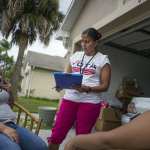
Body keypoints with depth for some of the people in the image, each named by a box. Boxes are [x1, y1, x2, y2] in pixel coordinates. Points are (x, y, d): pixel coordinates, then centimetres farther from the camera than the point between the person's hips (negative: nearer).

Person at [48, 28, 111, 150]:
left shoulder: (103, 60, 0)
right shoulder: (75, 56, 12)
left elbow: (105, 86, -4)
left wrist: (87, 89, -20)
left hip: (90, 102, -3)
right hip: (70, 98, 4)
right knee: (56, 134, 3)